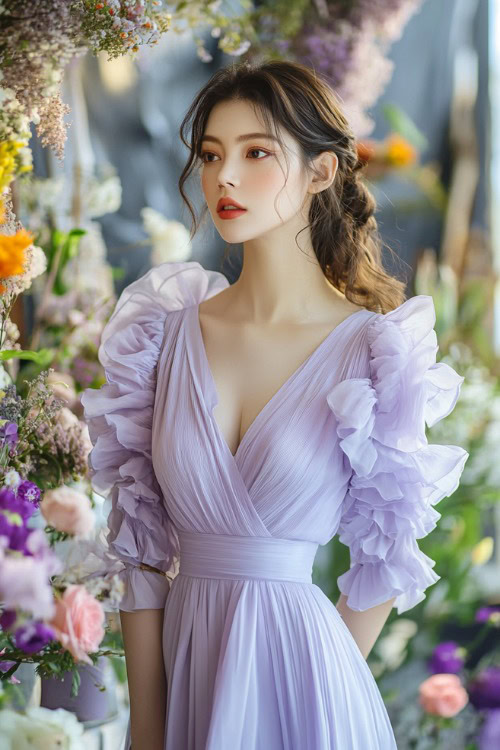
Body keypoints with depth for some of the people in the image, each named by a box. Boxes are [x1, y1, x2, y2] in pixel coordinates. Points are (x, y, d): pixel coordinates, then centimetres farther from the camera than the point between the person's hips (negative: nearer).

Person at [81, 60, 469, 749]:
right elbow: (142, 550, -1)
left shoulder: (375, 350, -9)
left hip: (299, 660, -3)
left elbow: (385, 563, -3)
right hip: (182, 651, 3)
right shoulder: (168, 332, -1)